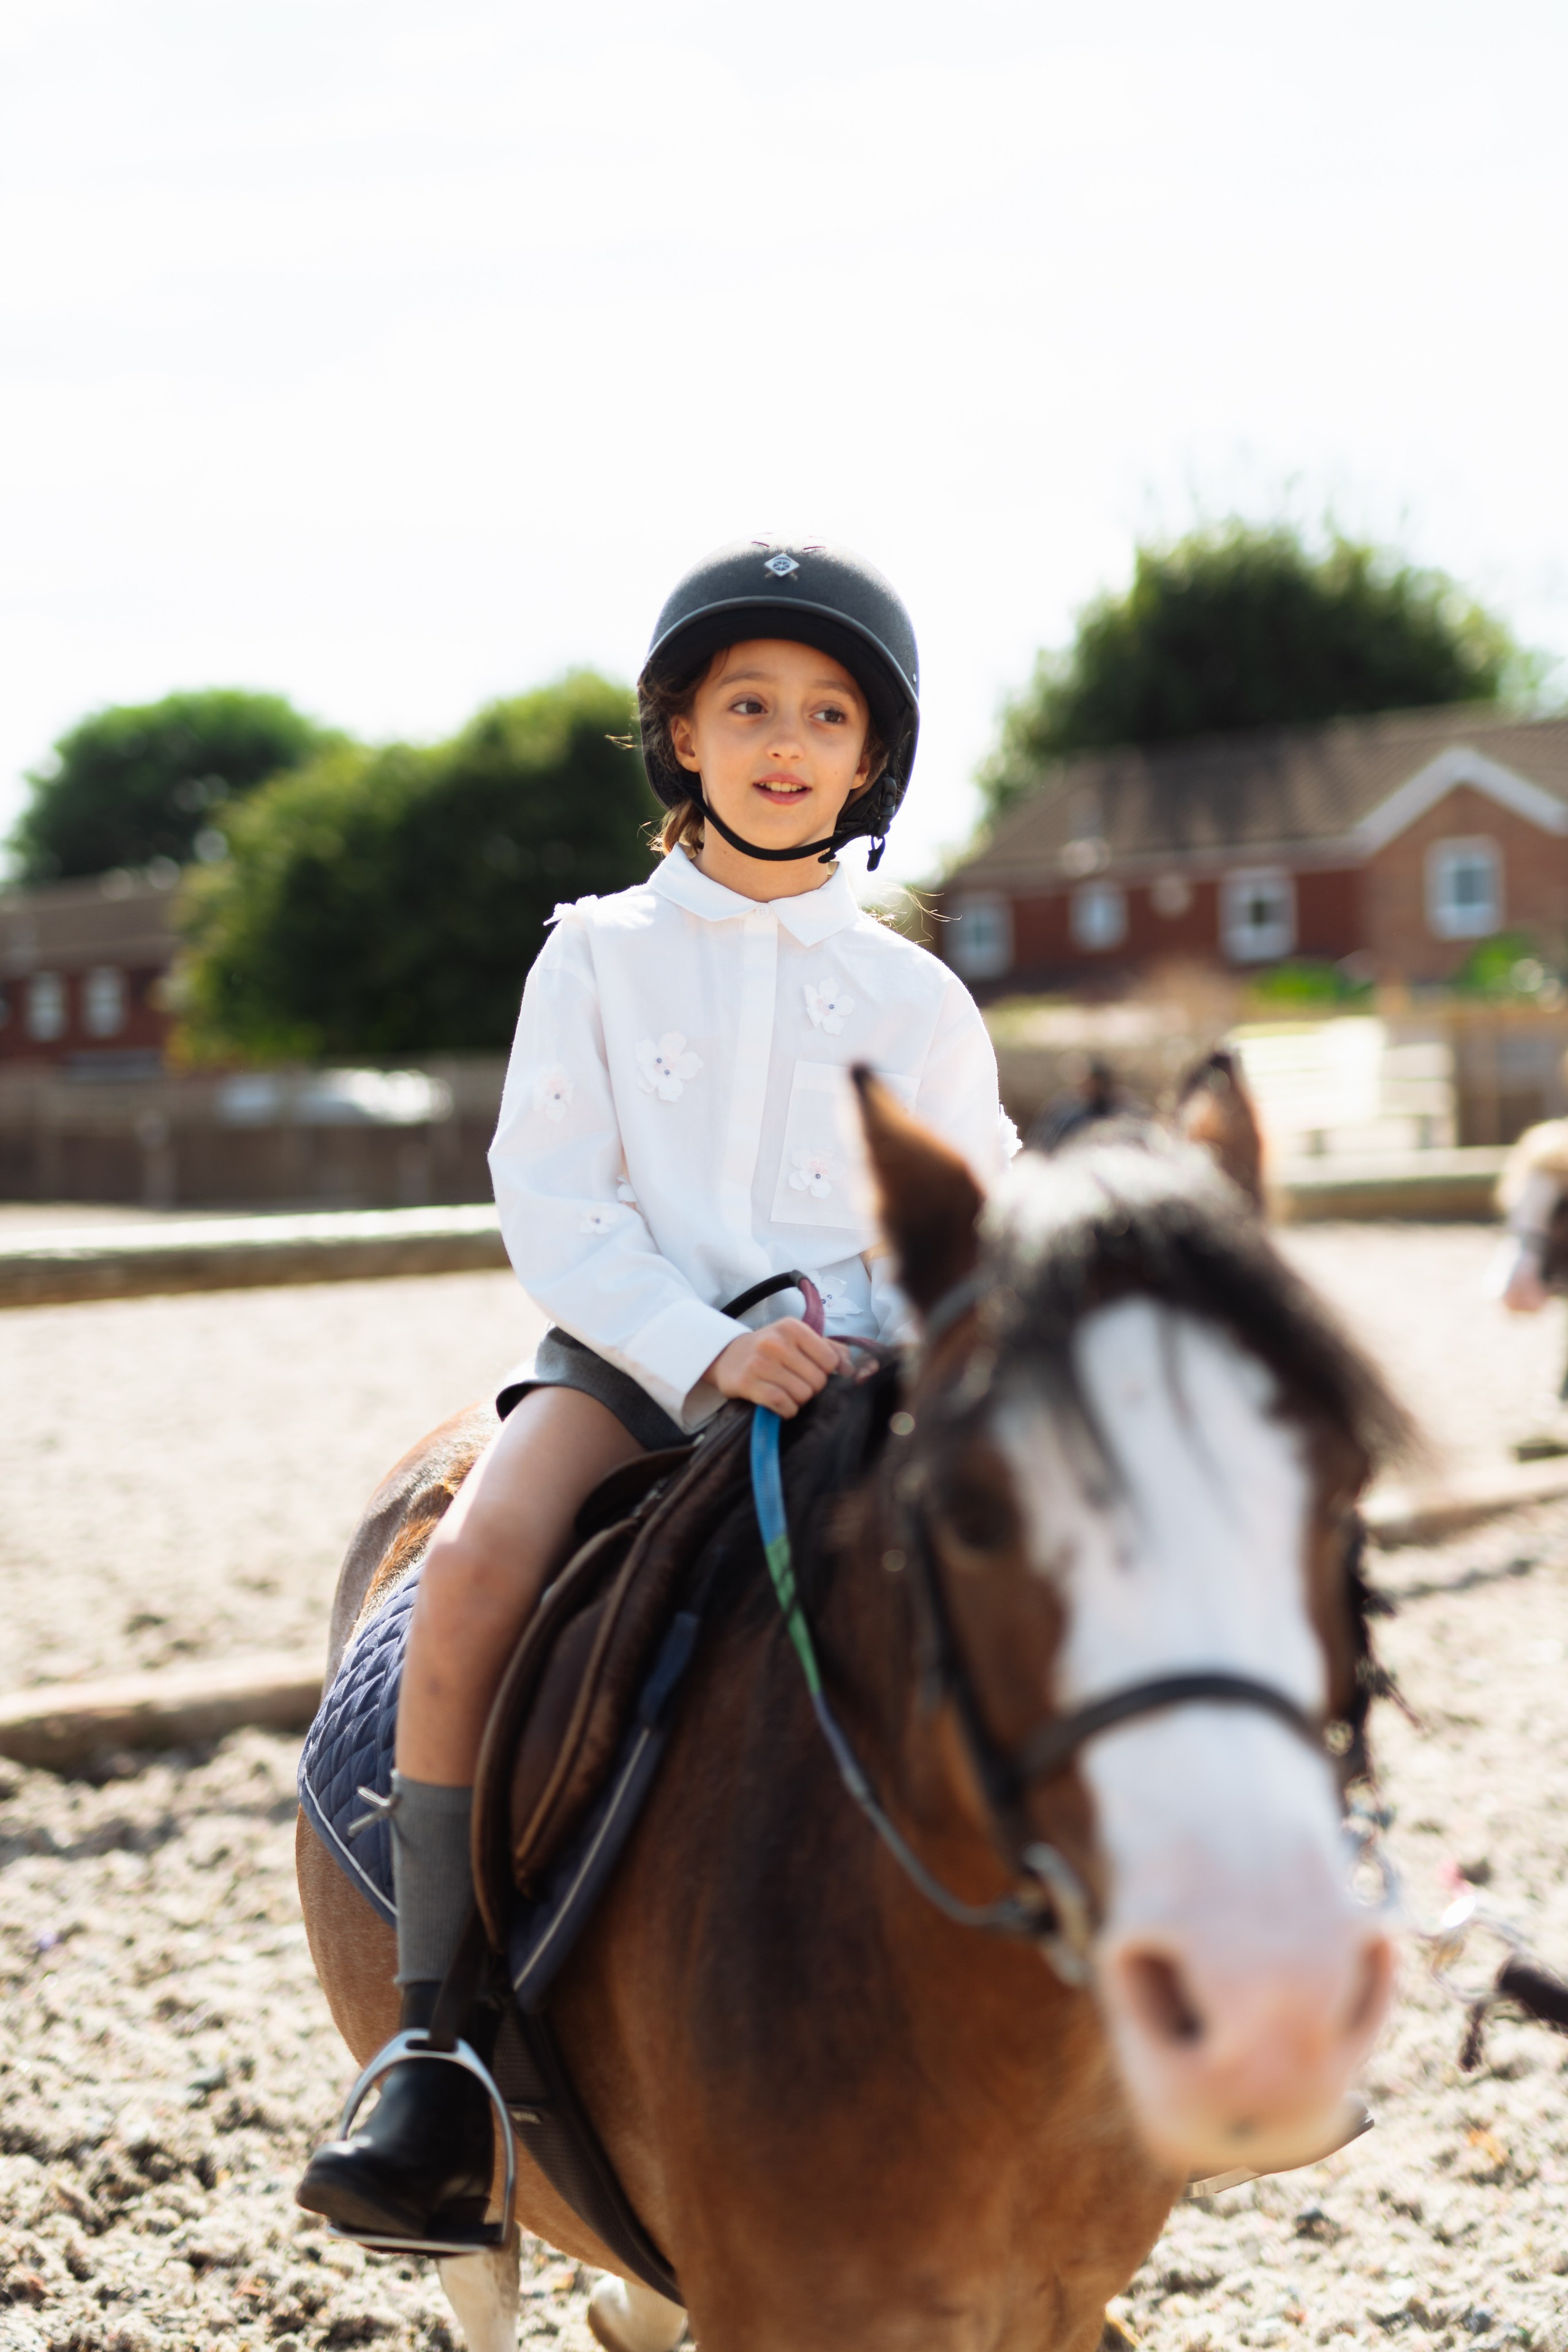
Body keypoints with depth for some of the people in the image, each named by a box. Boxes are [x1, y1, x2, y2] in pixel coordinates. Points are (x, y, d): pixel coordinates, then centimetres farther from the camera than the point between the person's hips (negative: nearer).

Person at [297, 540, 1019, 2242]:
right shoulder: (601, 957, 7)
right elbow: (551, 1198, -1)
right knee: (475, 1558, -30)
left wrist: (885, 1337, -10)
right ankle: (437, 2055, -24)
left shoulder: (915, 996, 11)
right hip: (630, 1345, -1)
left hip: (851, 1359, 1)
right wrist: (702, 1348, -16)